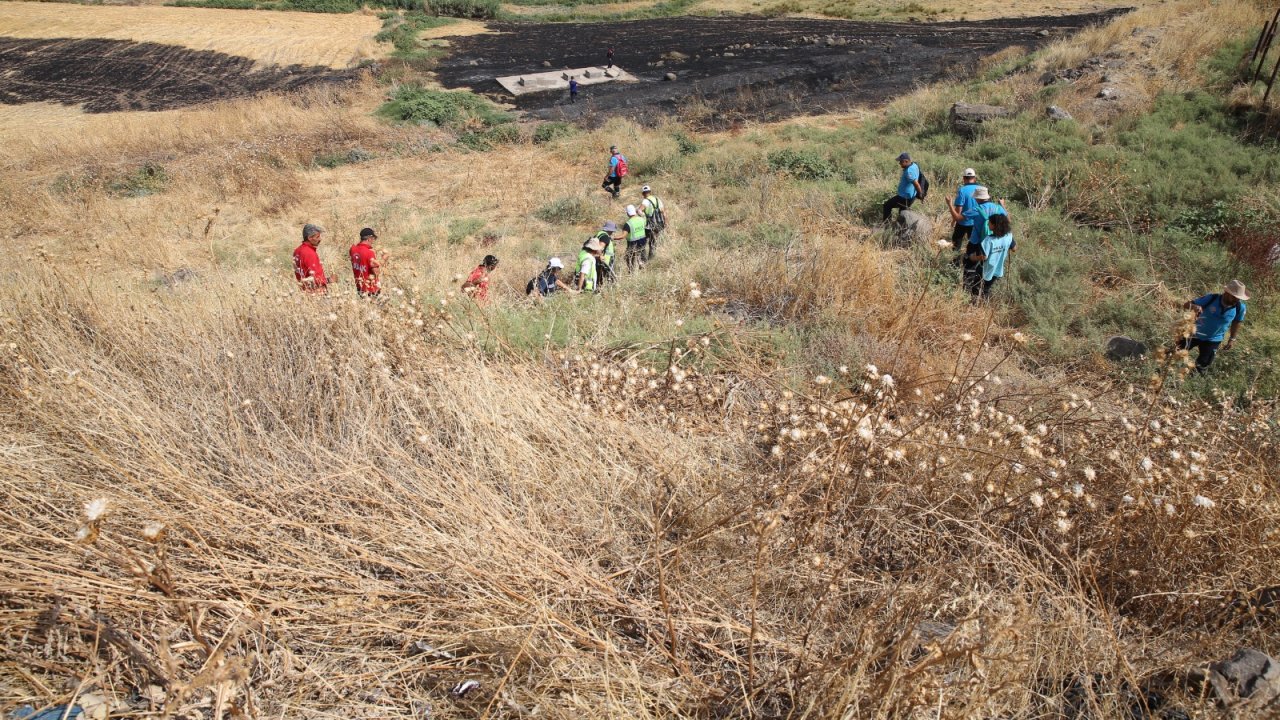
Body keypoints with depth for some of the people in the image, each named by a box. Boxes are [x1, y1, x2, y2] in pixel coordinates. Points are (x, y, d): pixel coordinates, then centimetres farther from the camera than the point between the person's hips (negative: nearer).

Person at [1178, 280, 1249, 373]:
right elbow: (1186, 305, -26)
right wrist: (1193, 306, -49)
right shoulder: (1212, 298, -27)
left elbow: (1236, 322, 2)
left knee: (1203, 364, 10)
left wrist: (1232, 339, 5)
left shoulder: (1240, 307, -20)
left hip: (1213, 340, 1)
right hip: (1195, 333, -1)